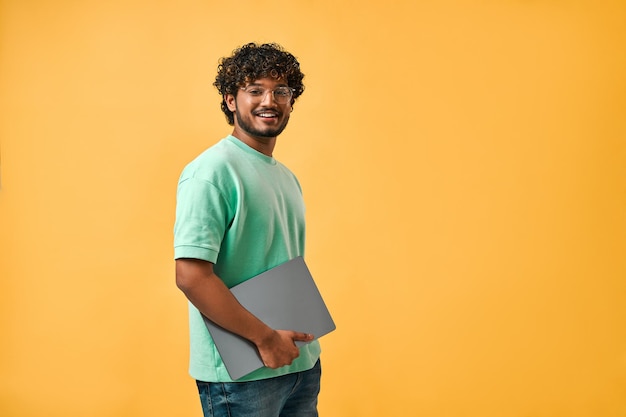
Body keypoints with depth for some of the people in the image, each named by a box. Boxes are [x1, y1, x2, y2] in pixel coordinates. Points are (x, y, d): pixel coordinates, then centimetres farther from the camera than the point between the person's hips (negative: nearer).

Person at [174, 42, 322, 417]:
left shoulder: (287, 177, 13)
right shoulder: (212, 171, -13)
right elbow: (190, 275, -21)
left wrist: (302, 340, 6)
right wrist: (265, 338, -18)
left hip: (302, 363, 8)